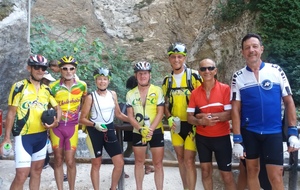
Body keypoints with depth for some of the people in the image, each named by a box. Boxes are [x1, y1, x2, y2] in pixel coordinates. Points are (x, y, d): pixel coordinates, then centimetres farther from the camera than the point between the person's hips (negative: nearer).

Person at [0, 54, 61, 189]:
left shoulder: (47, 90, 8)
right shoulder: (19, 87, -7)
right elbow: (11, 113, -6)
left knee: (37, 171, 14)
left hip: (41, 136, 6)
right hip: (23, 136, -6)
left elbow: (58, 108, 16)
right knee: (21, 175, -10)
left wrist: (56, 121, -6)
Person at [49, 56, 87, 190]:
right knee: (58, 160, 8)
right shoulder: (53, 87, -8)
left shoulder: (82, 85, -3)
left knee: (70, 161, 0)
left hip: (72, 127, 0)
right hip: (56, 126, 0)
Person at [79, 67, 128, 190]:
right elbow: (82, 119, -8)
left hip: (109, 130, 4)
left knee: (120, 163, 3)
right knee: (96, 164, 6)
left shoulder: (113, 94, 5)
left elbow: (118, 114, 14)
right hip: (94, 131, -4)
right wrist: (95, 124, -24)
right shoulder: (91, 97, -8)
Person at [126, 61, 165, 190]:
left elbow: (160, 113, -9)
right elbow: (130, 116, -1)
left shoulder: (157, 90, -7)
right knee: (139, 162, 12)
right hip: (138, 133, 2)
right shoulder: (130, 94, 1)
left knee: (158, 164, 2)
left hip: (156, 131, -2)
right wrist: (141, 129, -16)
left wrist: (150, 129, -18)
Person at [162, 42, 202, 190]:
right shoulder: (167, 80, 7)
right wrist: (169, 118, -6)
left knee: (189, 160, -7)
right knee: (180, 159, 14)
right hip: (176, 125, 5)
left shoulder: (194, 76, -7)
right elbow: (166, 103, 12)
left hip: (191, 124, -5)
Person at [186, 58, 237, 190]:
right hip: (202, 137, 3)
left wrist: (207, 115, -18)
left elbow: (229, 114, -16)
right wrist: (201, 121, -21)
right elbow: (189, 117, -1)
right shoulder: (195, 93, 0)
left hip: (222, 137, -3)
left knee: (226, 174, 2)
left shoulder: (225, 89, -9)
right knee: (205, 170, 12)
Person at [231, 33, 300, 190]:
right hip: (249, 132, 1)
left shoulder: (276, 70, -2)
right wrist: (237, 139, -6)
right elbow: (235, 109, -2)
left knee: (276, 176, -2)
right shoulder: (238, 77, -1)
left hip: (273, 132, -1)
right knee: (252, 170, 13)